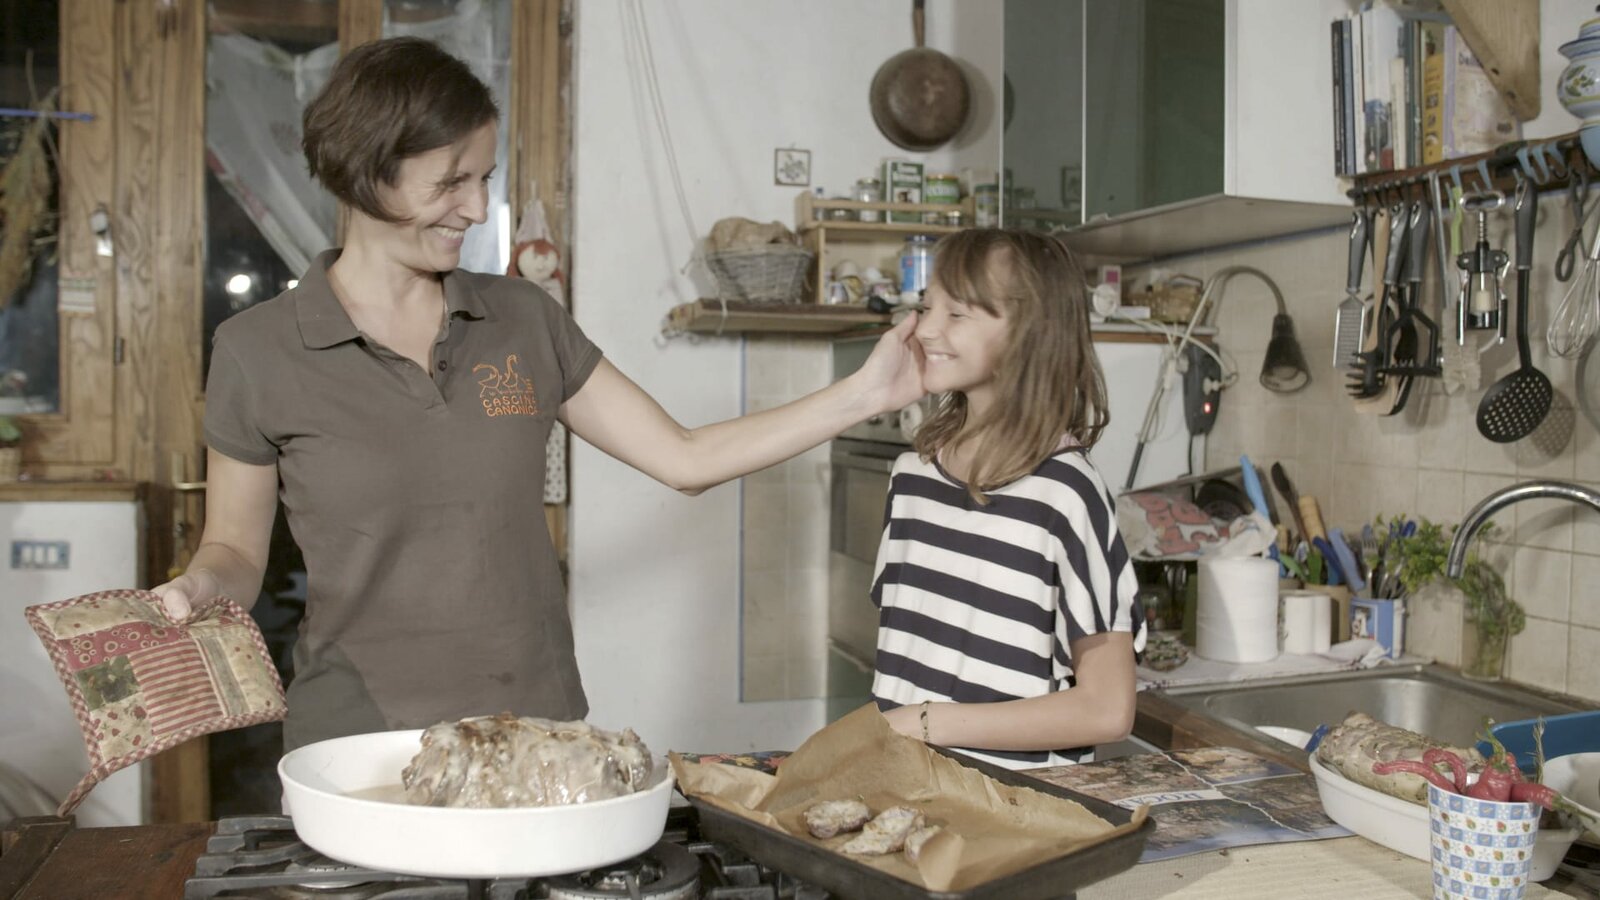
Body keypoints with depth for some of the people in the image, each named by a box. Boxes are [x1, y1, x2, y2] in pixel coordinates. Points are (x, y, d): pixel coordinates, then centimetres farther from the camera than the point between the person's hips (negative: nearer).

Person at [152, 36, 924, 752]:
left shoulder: (523, 319, 2)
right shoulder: (258, 351, -6)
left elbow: (684, 459, 2)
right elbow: (235, 551, 4)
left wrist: (862, 394, -2)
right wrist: (195, 590, -19)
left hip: (540, 731, 3)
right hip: (363, 742, -2)